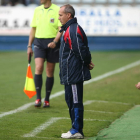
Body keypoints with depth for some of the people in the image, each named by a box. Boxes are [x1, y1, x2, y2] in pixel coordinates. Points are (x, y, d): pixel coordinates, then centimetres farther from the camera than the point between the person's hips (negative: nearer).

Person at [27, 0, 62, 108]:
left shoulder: (57, 10, -4)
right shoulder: (37, 10, 10)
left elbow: (61, 29, -9)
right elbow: (33, 28, 16)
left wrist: (55, 42, -24)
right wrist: (29, 46, 14)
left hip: (52, 43, -2)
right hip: (39, 42, 2)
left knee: (50, 72, 4)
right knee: (38, 67, -15)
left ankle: (47, 100, 15)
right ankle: (38, 98, -12)